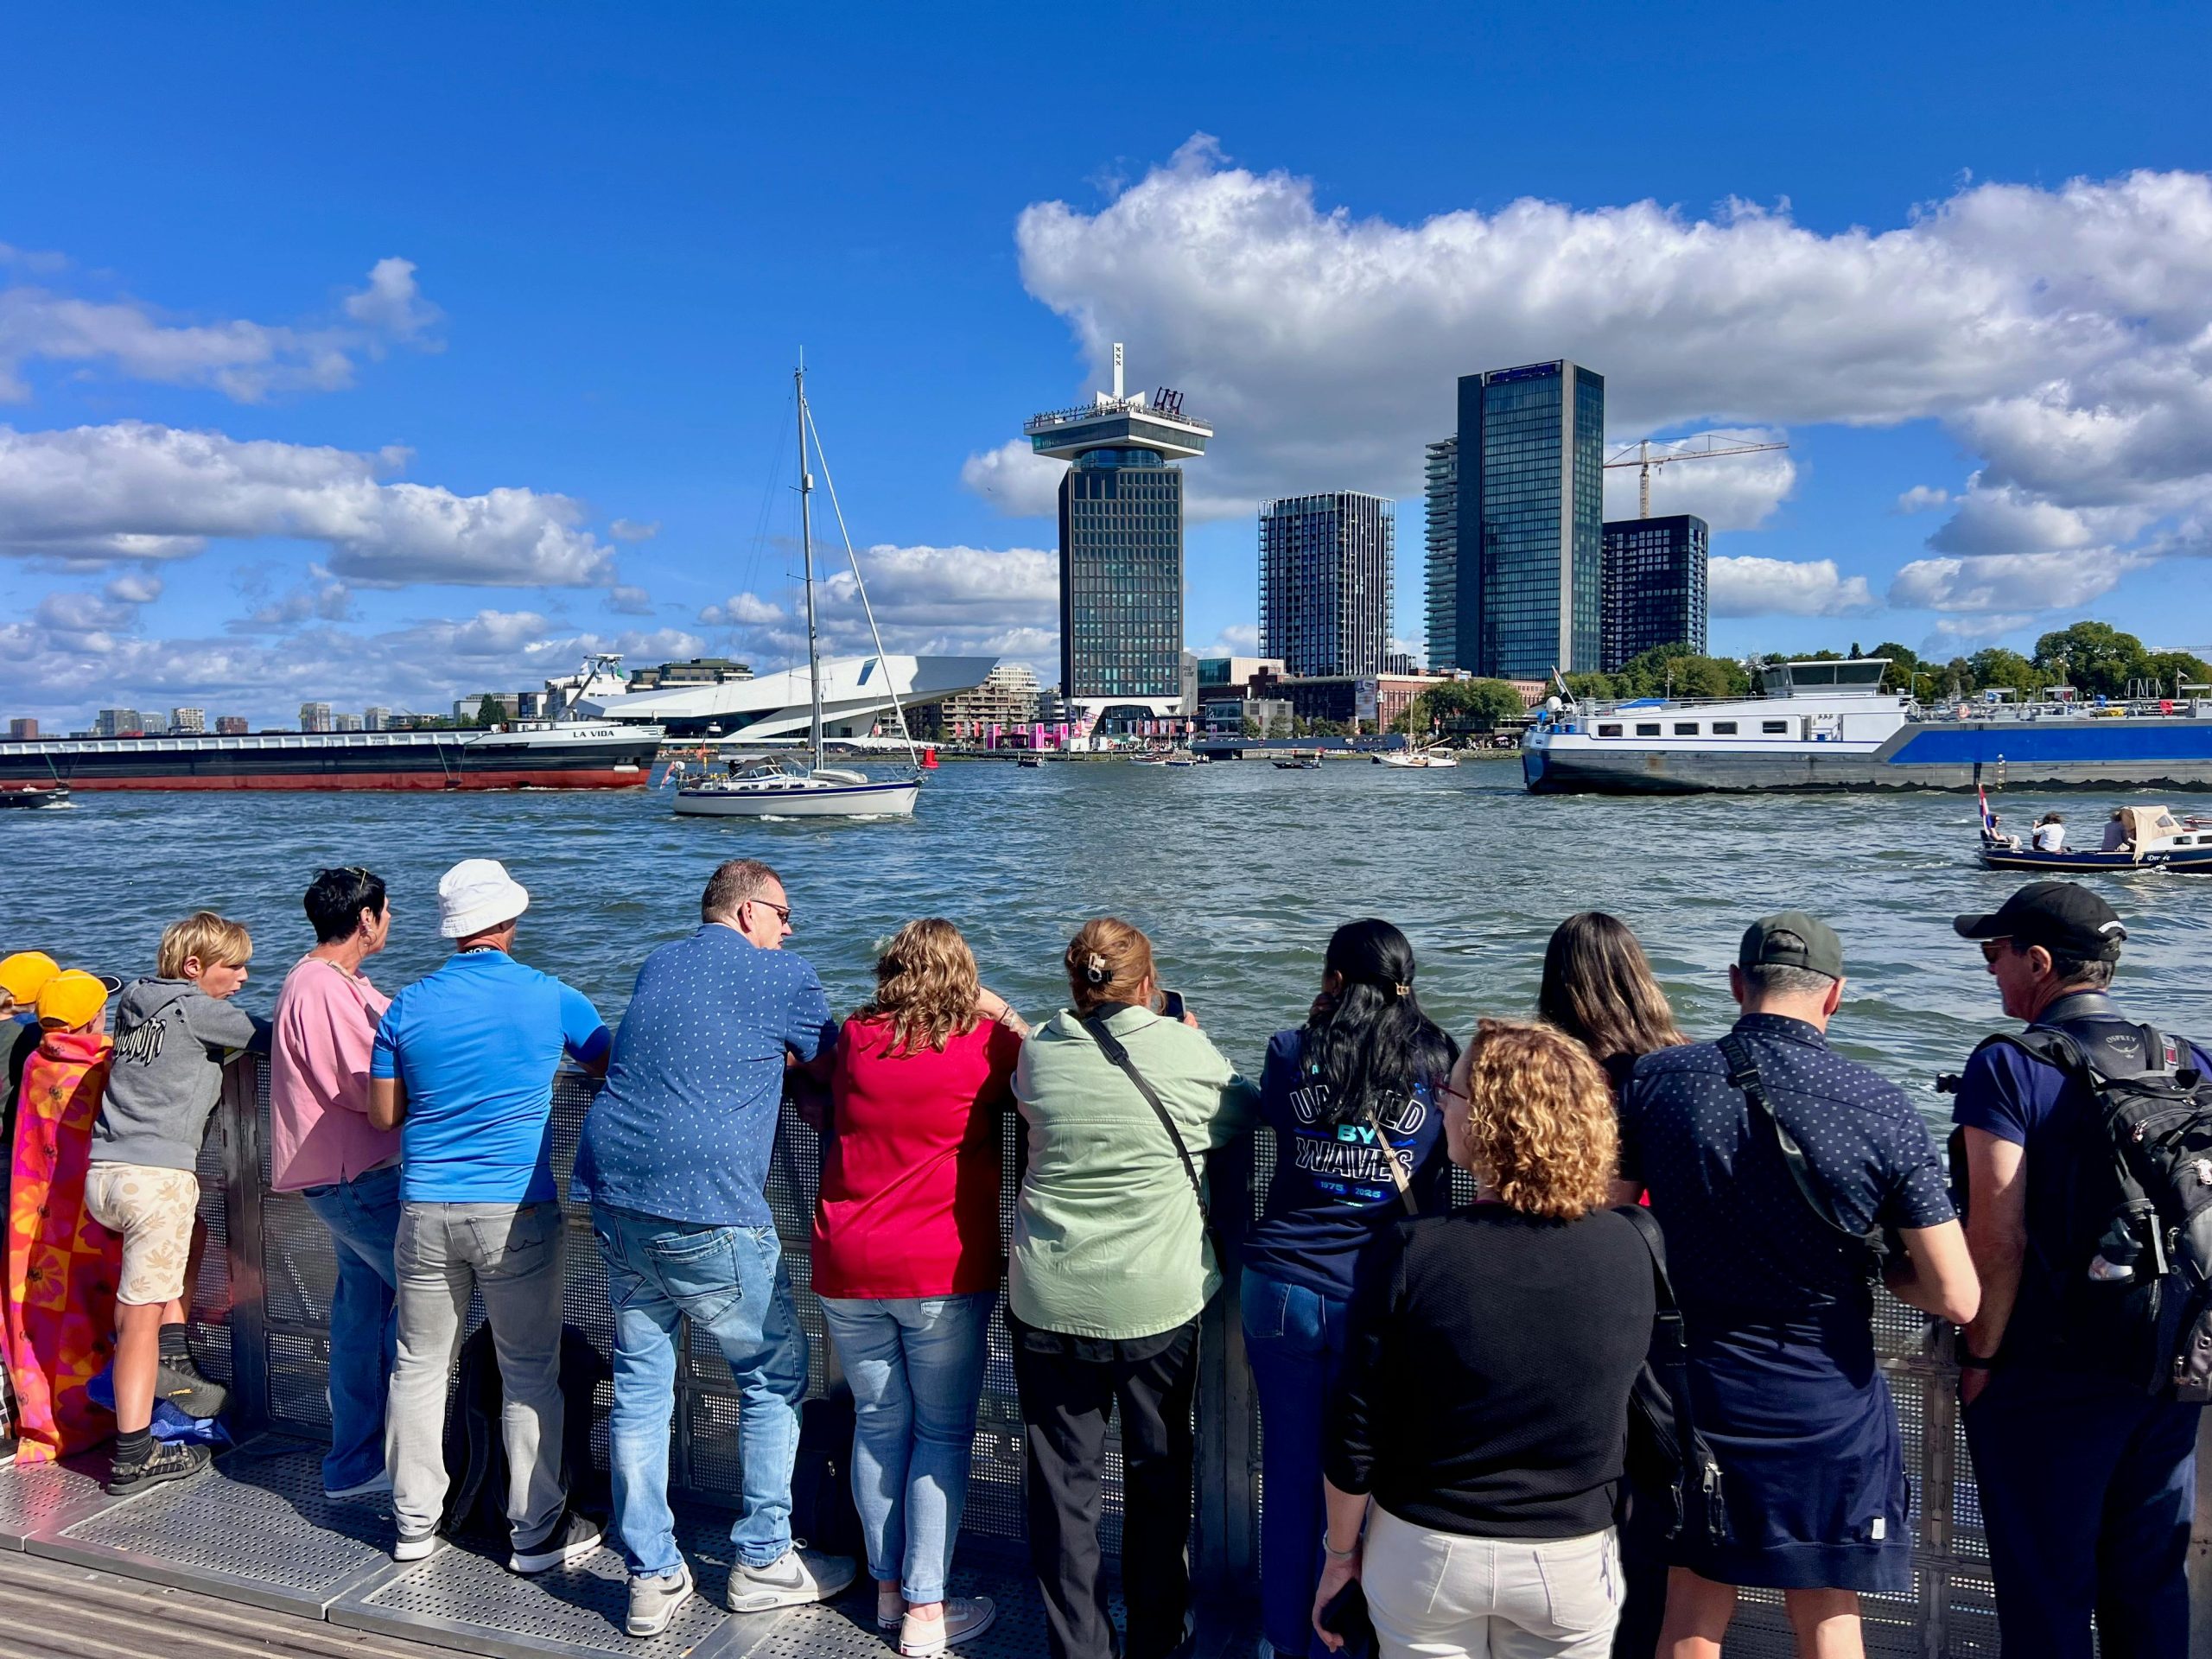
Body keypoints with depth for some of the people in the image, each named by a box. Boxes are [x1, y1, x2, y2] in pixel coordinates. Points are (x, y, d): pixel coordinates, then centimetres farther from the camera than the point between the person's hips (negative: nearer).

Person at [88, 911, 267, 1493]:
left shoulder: (134, 1003, 14)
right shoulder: (196, 1011, -8)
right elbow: (270, 1038, -2)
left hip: (103, 1173, 8)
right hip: (155, 1176, -8)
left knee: (193, 1234, 30)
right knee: (140, 1316, -3)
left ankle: (172, 1363, 22)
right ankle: (133, 1457, 3)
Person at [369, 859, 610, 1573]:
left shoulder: (409, 1006, 1)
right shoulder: (549, 998, -5)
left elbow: (382, 1117, 7)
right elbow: (616, 1071, 9)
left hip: (426, 1212, 3)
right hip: (516, 1212, -3)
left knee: (419, 1365, 15)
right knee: (529, 1373, 7)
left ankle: (414, 1524, 25)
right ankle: (536, 1531, 14)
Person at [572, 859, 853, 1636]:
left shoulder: (657, 965, 17)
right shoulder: (783, 976, -3)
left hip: (615, 1201, 7)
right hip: (705, 1214, -7)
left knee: (639, 1382, 14)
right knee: (774, 1376, 11)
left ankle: (652, 1577, 20)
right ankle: (762, 1563, 20)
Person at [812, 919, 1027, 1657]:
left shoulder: (855, 1039, 1)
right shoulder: (983, 1042, -9)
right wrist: (997, 1013, 16)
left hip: (846, 1271, 4)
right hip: (944, 1273, -4)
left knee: (878, 1423, 16)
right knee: (943, 1434, 8)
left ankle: (888, 1588, 29)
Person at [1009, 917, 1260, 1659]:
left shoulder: (1037, 1052, -5)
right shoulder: (1186, 1052, -12)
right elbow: (1245, 1112, 5)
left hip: (1049, 1304, 1)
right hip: (1160, 1300, -1)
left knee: (1061, 1483, 14)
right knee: (1159, 1478, 18)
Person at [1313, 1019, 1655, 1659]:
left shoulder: (1410, 1253, -21)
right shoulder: (1629, 1249, -13)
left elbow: (1356, 1432, -13)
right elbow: (1630, 1412, 1)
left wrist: (1340, 1552, 1)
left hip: (1426, 1553, -2)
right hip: (1573, 1559, 2)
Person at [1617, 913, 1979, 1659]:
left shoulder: (1655, 1079, -10)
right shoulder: (1881, 1109, -14)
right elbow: (1955, 1297, -12)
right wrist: (1870, 1262, 7)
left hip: (1692, 1394, 1)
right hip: (1828, 1407, -1)